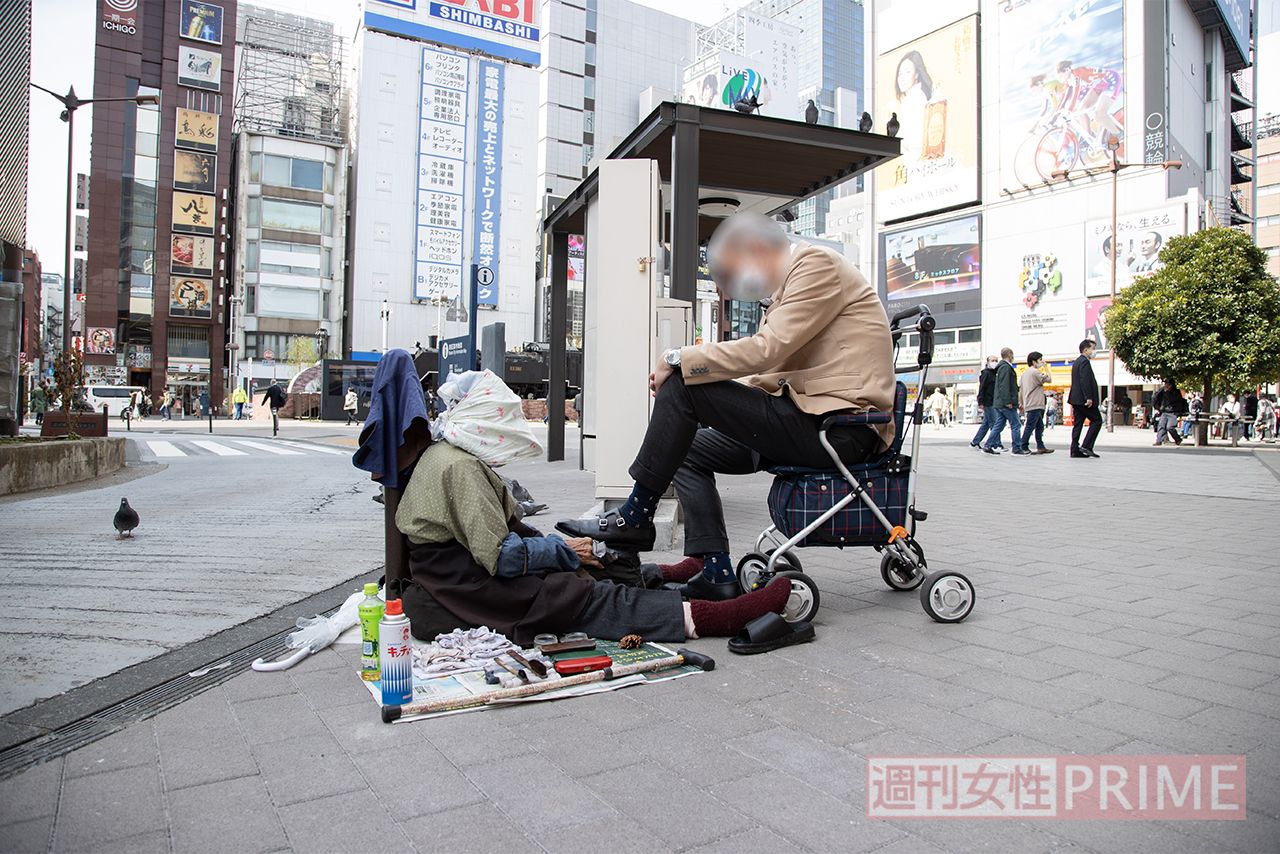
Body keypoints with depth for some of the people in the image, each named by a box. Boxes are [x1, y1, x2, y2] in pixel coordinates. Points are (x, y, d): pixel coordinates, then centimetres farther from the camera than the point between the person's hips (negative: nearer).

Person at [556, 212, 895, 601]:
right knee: (690, 451, 10)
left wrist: (680, 359, -11)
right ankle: (717, 576, 4)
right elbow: (773, 366, 15)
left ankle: (636, 516, -4)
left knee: (683, 384, -15)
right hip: (818, 413, 10)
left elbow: (766, 349, -19)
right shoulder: (792, 283, 22)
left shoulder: (817, 265, -8)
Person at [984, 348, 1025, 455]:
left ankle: (988, 446, 7)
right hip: (1006, 403, -10)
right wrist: (1008, 401, -23)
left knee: (999, 425, 10)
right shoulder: (1006, 367, -12)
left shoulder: (1001, 367, 20)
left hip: (999, 403, 10)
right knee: (1016, 425, -4)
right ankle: (1017, 449, 0)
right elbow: (1004, 386, -21)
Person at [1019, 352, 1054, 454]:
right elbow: (1048, 379, -9)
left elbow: (1020, 389, 16)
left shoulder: (1025, 373, 16)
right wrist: (1045, 366, 0)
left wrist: (1021, 404, 19)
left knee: (1039, 426, 13)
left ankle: (1040, 447, 14)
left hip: (1029, 404, 10)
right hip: (1035, 405, -10)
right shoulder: (1035, 372, -12)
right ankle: (1024, 447, -7)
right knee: (1030, 426, -8)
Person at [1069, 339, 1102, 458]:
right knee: (1097, 420, -3)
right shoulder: (1084, 361, -12)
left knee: (1078, 424, 7)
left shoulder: (1076, 362, 19)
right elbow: (1085, 381, -21)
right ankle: (1086, 446, -8)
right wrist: (1089, 398, -23)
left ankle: (1075, 450, 5)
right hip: (1083, 399, -10)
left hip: (1076, 399, 10)